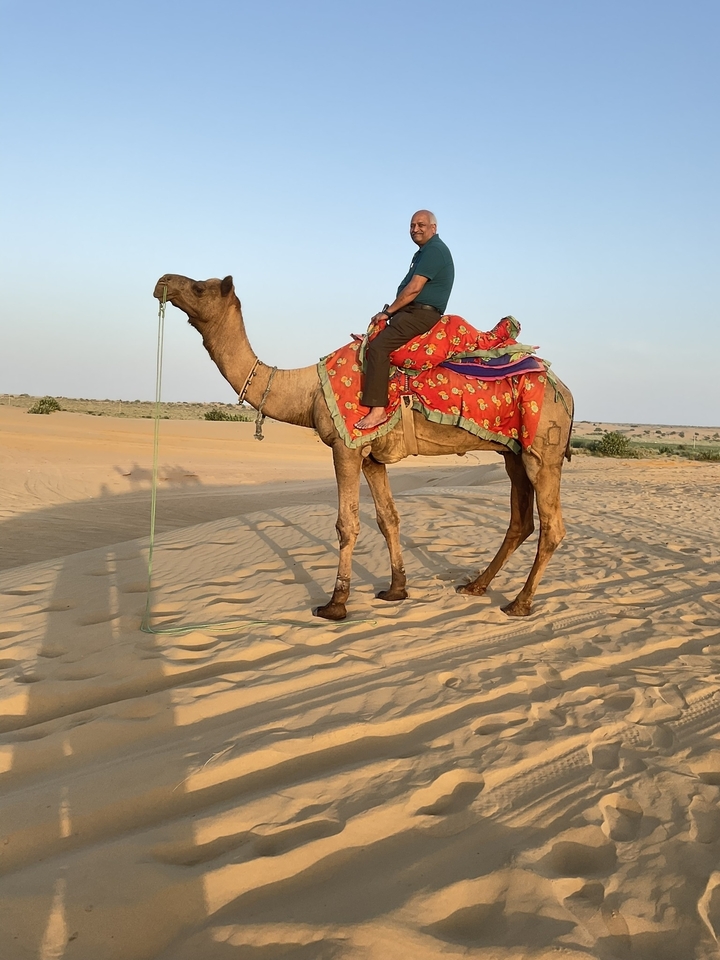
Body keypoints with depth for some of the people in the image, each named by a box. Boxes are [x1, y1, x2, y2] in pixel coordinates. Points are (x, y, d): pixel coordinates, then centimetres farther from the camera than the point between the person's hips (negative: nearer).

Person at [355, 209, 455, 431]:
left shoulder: (434, 250, -10)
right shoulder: (425, 252, 23)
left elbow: (414, 289, -18)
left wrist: (388, 311, -9)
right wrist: (392, 312, 14)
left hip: (421, 314, -11)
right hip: (412, 314, 11)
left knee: (378, 346, -25)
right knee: (374, 340, 15)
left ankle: (377, 408, -31)